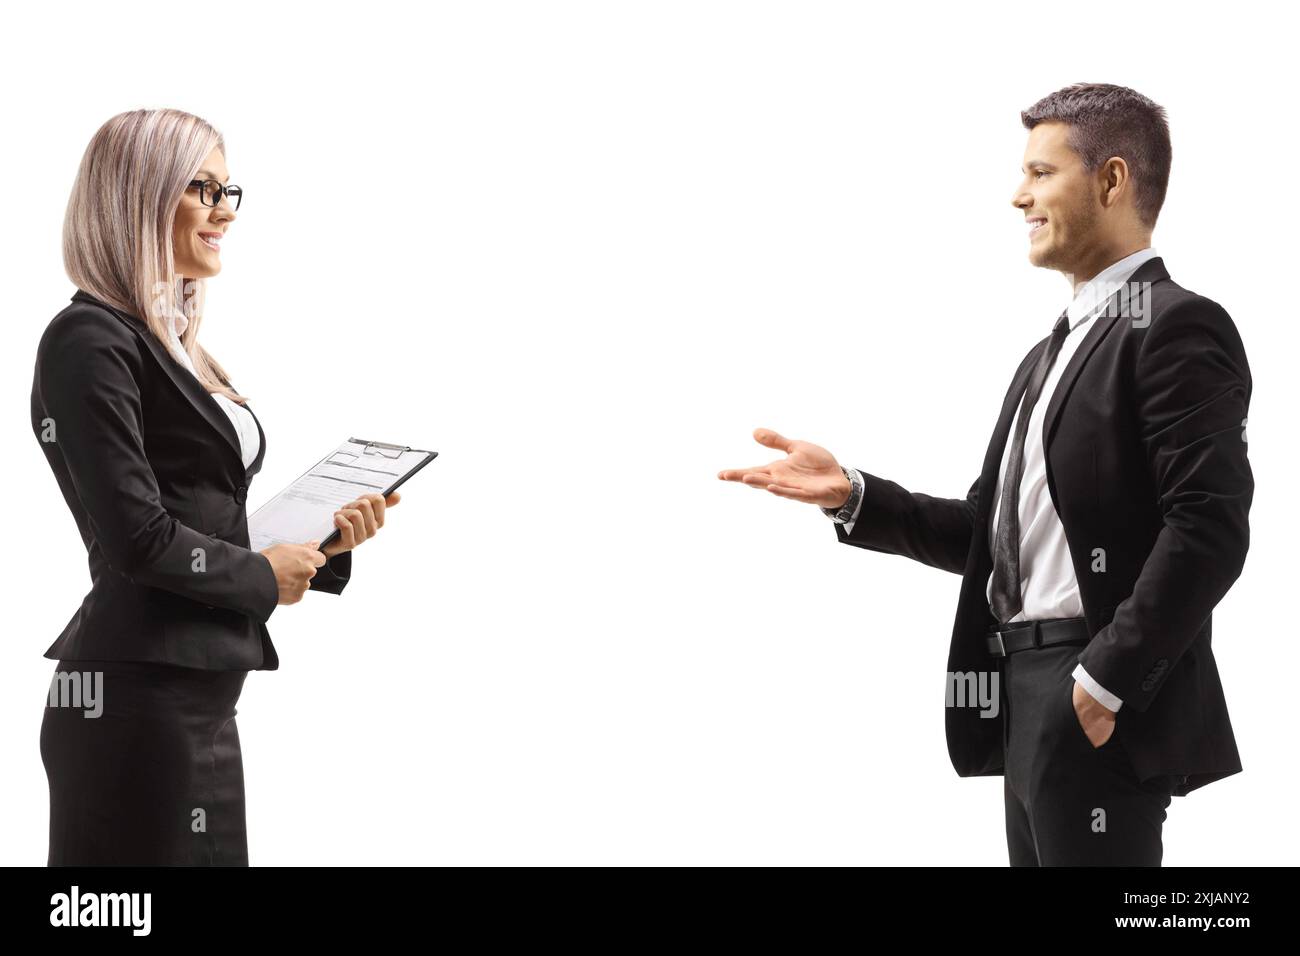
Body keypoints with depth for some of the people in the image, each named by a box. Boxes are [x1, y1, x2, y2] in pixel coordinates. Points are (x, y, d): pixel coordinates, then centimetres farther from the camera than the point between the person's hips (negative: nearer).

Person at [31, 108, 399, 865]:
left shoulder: (173, 346, 17)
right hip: (138, 698, -9)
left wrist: (323, 542, 6)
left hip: (198, 699, 9)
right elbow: (137, 538, -19)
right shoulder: (91, 341, -11)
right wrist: (264, 576, -6)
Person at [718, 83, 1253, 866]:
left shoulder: (1177, 328, -10)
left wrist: (1105, 681, -21)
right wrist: (850, 495, 5)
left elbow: (1210, 529, -19)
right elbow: (992, 535, 17)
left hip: (1101, 705, -9)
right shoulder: (1054, 352, 21)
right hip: (1028, 697, 9)